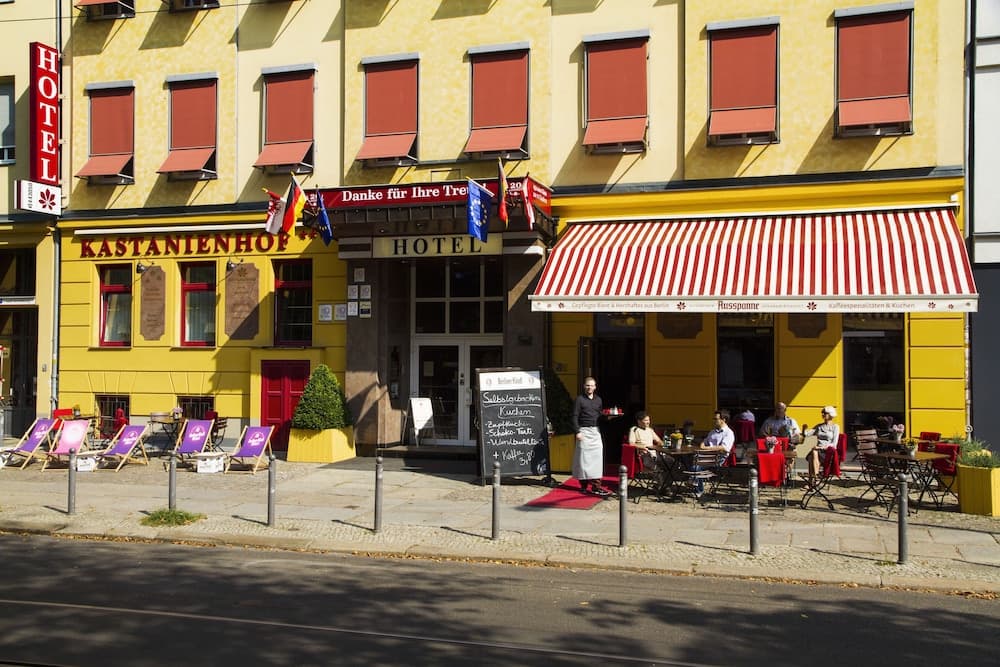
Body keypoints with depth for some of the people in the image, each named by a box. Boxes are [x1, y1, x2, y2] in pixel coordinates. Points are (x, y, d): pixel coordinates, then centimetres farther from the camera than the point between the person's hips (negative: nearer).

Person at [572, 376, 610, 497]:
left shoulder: (598, 400, 14)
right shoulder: (579, 399, -2)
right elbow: (575, 417, -5)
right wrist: (577, 432, -13)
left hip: (596, 431, 5)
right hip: (584, 431, -5)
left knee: (597, 458, -1)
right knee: (584, 458, -2)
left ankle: (596, 486, 2)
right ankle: (584, 486, 7)